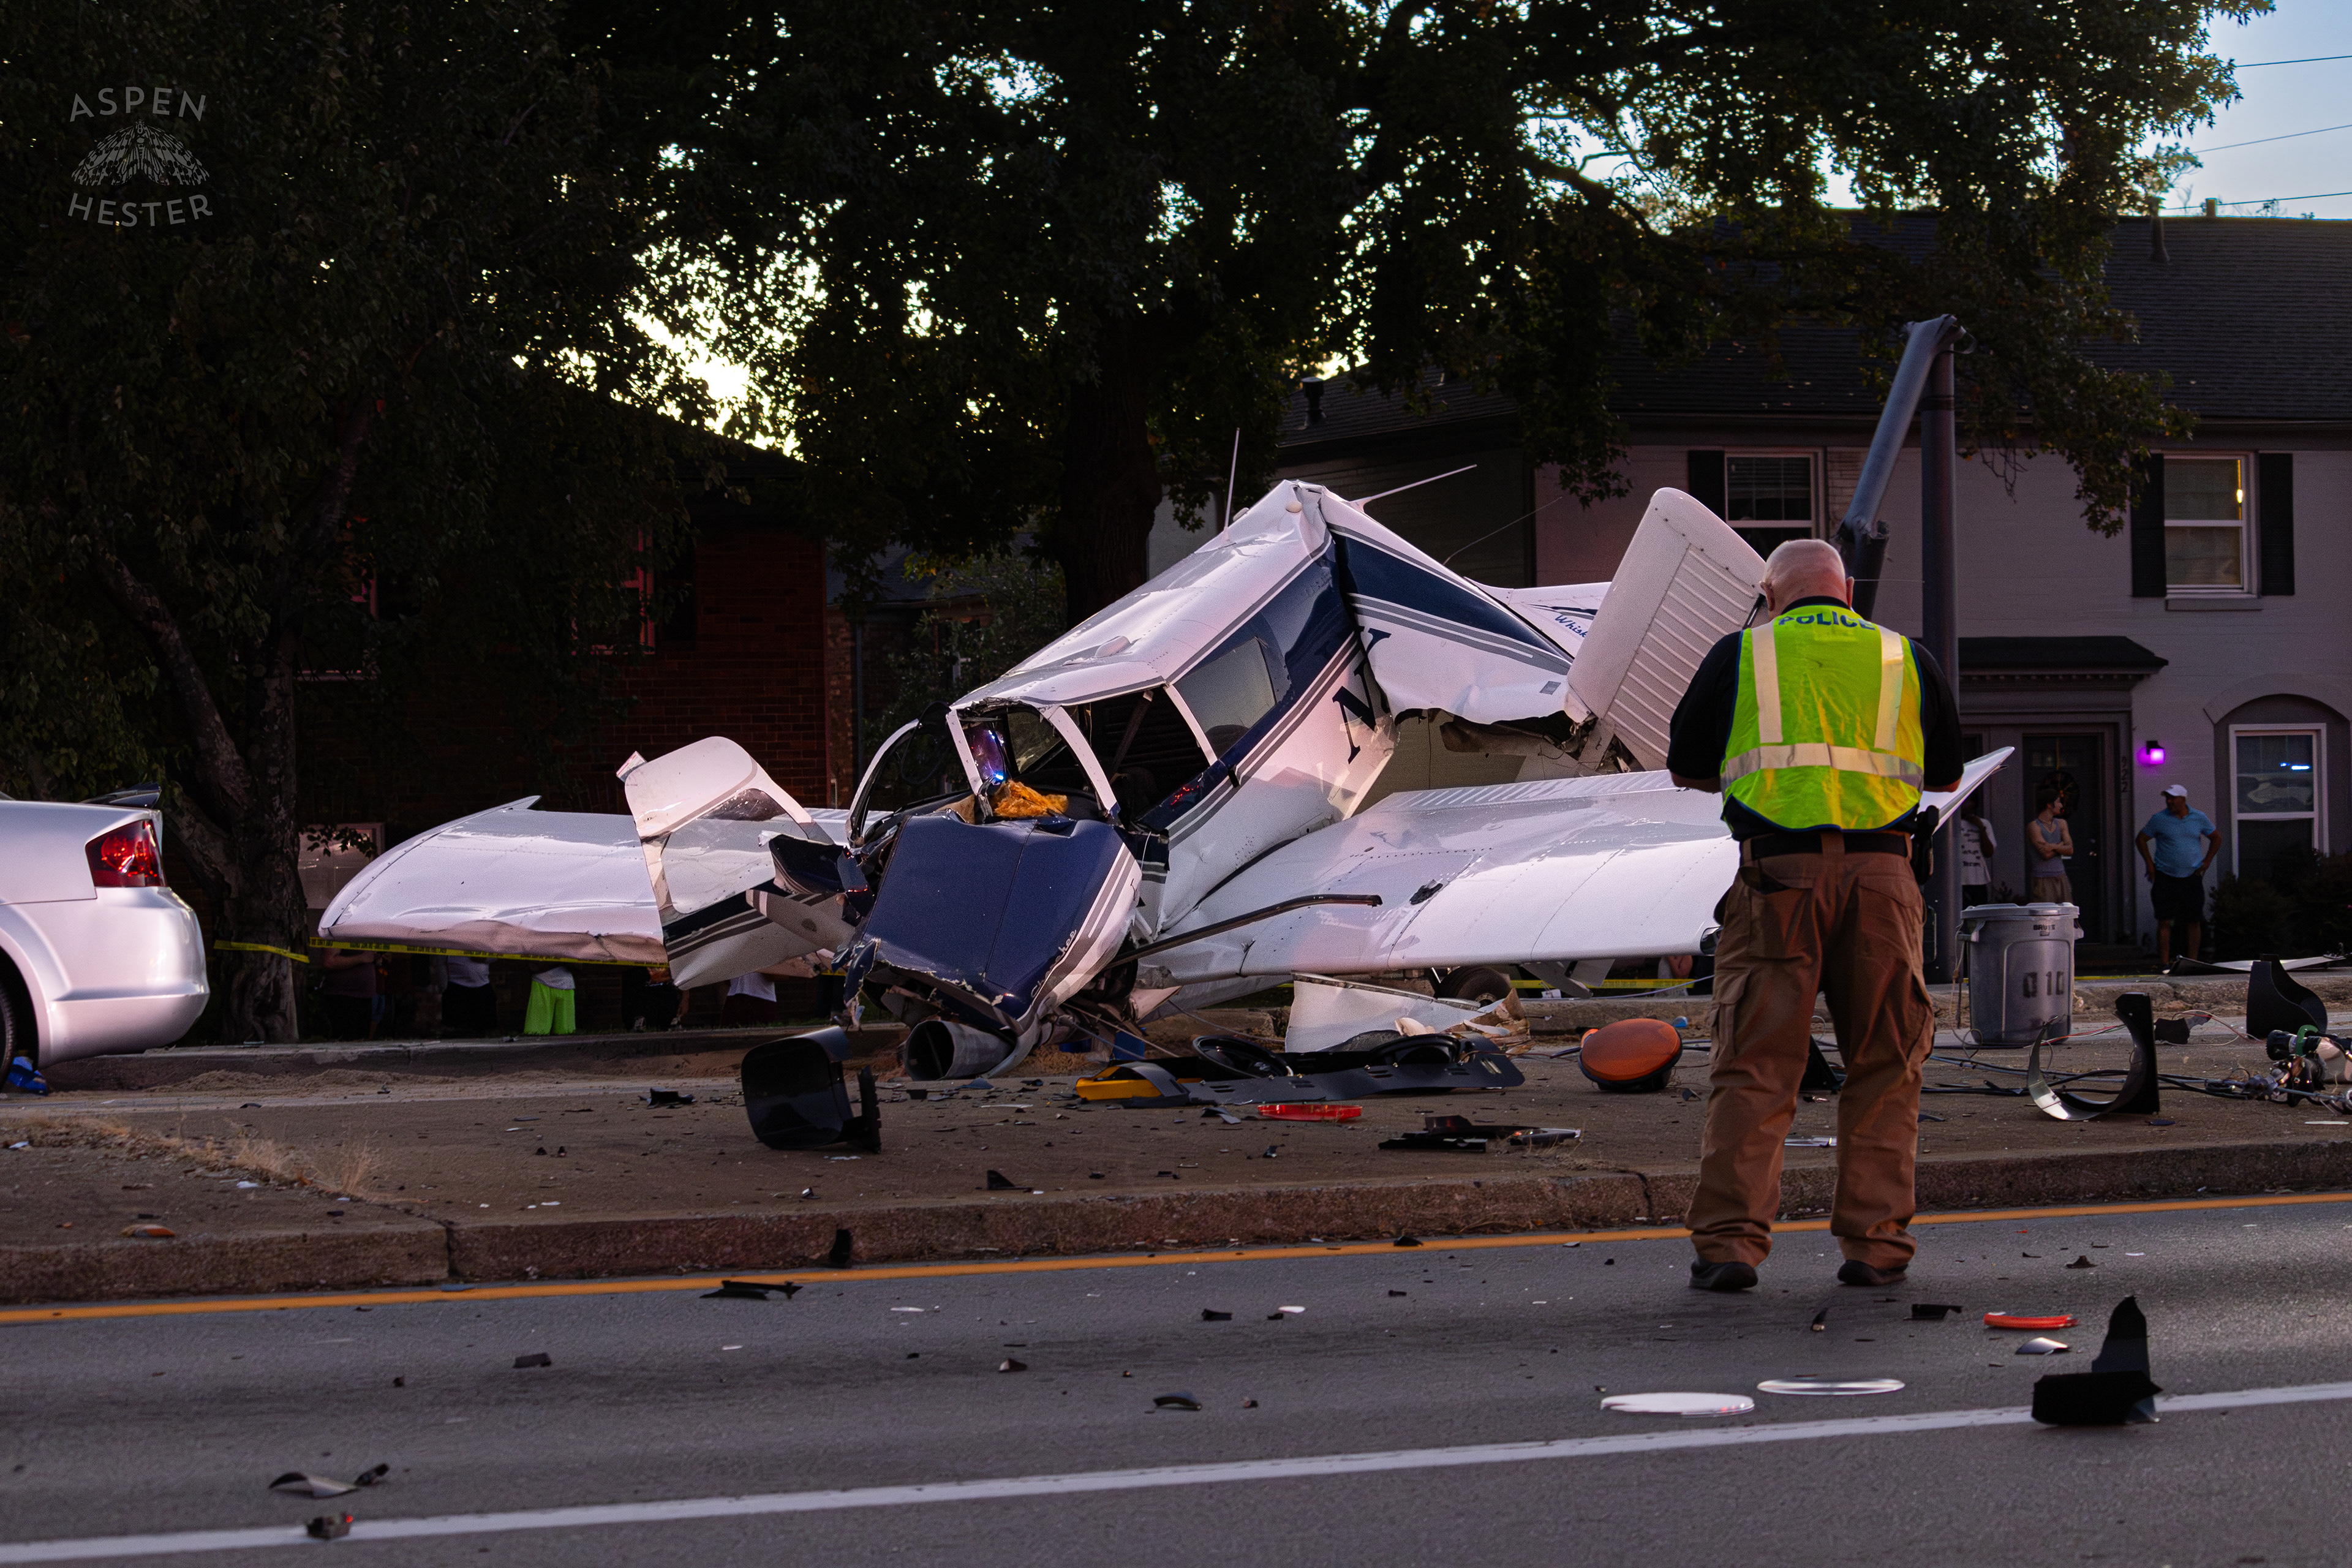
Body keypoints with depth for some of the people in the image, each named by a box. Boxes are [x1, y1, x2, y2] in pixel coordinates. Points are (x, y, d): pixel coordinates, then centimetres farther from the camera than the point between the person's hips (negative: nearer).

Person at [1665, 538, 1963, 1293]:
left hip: (1777, 870, -1)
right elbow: (1946, 777, 22)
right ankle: (1875, 1243, 7)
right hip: (1880, 870, 1)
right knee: (1883, 1067, 10)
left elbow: (1687, 769, 14)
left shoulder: (1740, 654, 9)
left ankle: (1729, 1240, -6)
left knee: (1753, 1066, 1)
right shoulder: (1907, 659, 14)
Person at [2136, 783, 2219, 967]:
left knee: (2194, 921, 2)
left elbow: (2216, 838, 19)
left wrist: (2206, 862, 10)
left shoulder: (2199, 819, 5)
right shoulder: (2159, 819, -1)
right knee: (2164, 921, -7)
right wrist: (2150, 864, 1)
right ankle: (2165, 964, -5)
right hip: (2165, 878, -2)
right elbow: (2141, 840, 9)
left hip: (2192, 877, 2)